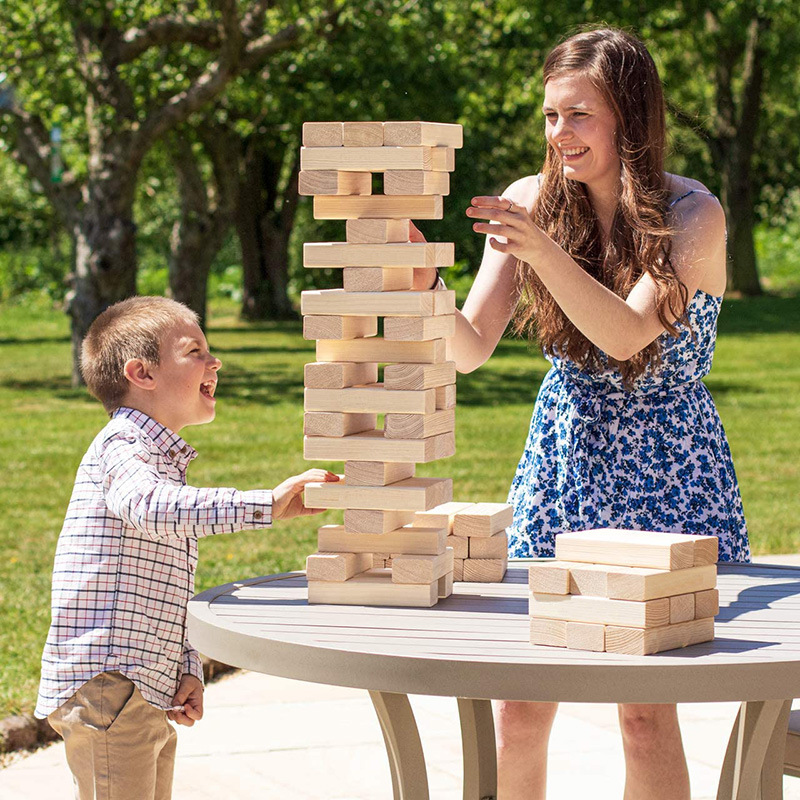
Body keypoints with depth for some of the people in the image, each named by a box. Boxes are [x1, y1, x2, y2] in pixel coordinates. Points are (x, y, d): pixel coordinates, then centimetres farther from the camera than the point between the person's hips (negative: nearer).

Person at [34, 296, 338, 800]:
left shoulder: (166, 461, 22)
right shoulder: (120, 447, -9)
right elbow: (149, 508, -33)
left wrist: (188, 670, 11)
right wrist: (265, 506, -36)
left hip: (151, 694, 10)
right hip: (104, 684, -10)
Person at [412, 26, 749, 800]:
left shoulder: (692, 214, -12)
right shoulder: (530, 203, -1)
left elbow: (628, 334, -25)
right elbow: (470, 348, -6)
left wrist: (544, 253, -38)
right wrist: (424, 289, -26)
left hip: (663, 473, -3)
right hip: (561, 461, 3)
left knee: (645, 710, -2)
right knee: (516, 707, 0)